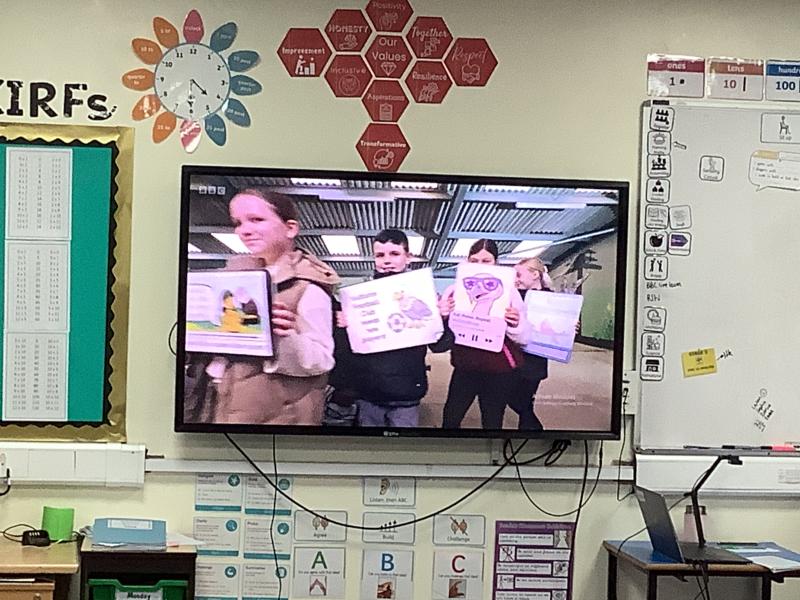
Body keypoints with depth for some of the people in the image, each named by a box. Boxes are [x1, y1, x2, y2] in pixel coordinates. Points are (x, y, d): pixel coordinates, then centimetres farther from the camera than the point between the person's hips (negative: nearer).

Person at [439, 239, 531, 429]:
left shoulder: (508, 292, -2)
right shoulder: (455, 290, 1)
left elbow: (524, 338, -3)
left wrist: (515, 324, -25)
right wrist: (441, 316, -18)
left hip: (498, 372, -1)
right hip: (465, 368, 1)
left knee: (492, 423, 10)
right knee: (450, 418, 4)